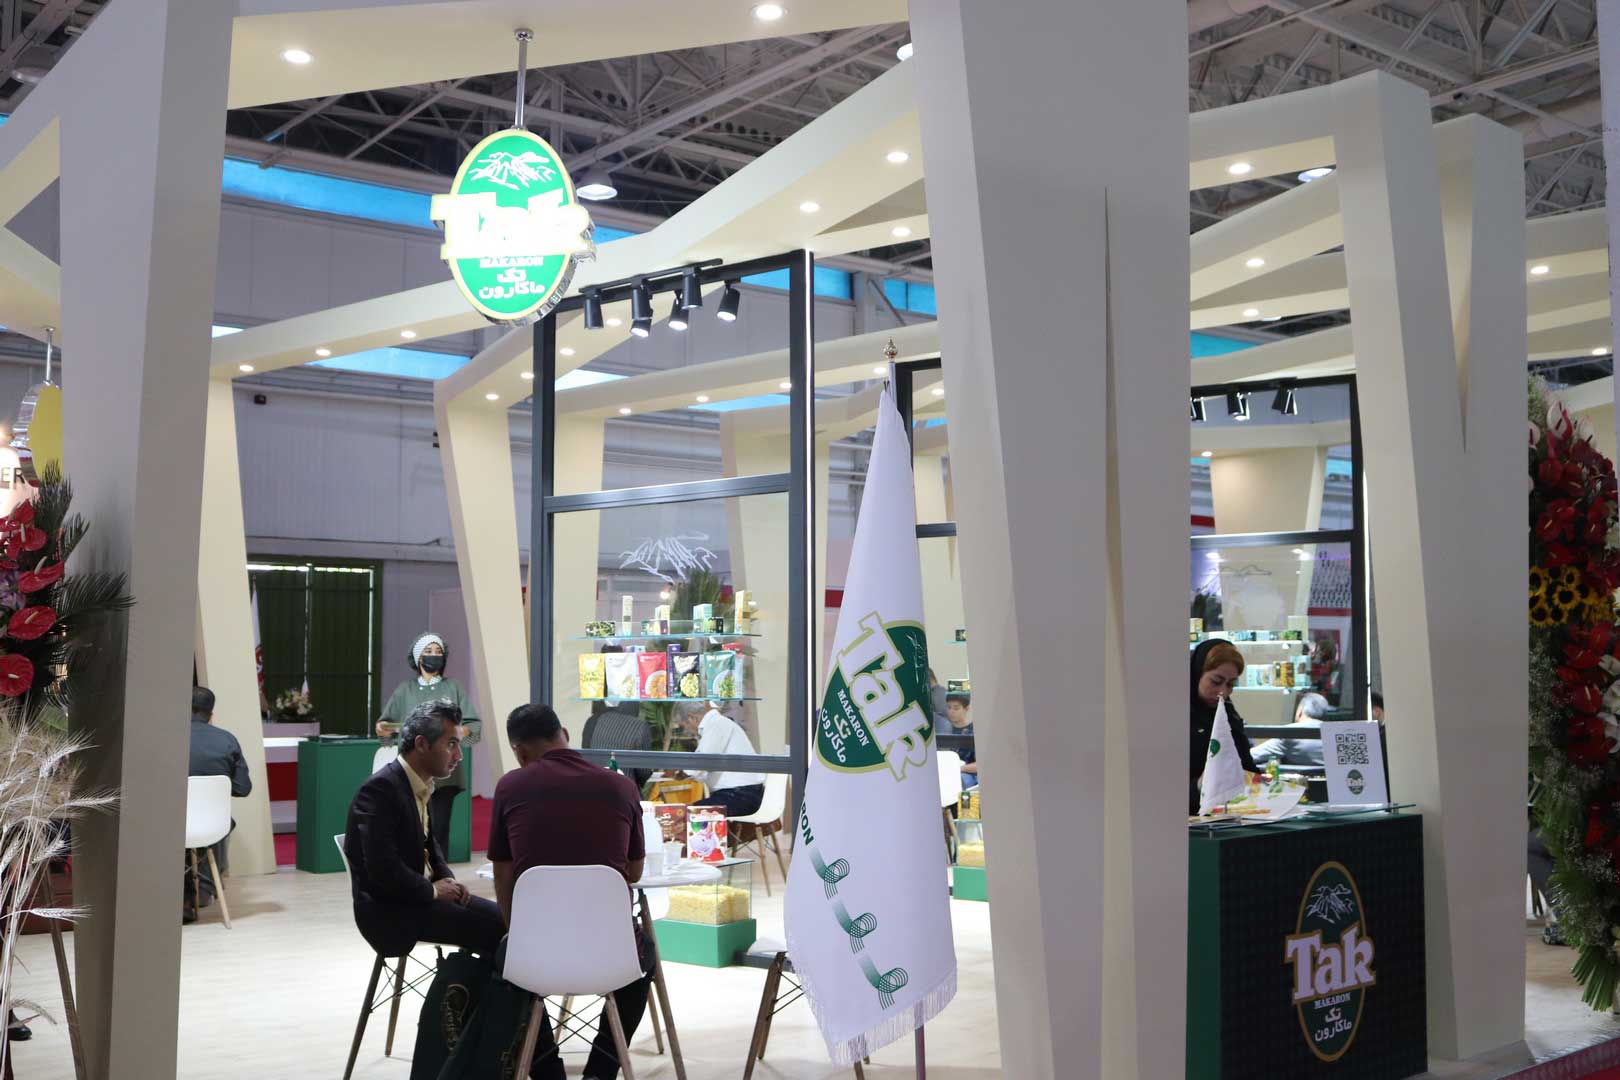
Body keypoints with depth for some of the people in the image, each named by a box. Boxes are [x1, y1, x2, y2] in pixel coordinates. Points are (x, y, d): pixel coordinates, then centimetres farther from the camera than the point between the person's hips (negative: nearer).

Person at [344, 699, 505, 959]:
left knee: (499, 917, -1)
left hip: (419, 894, 9)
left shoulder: (421, 784, 8)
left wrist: (448, 880, 3)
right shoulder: (380, 788, -20)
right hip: (387, 909, -9)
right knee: (493, 927, -16)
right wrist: (433, 890, -14)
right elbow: (383, 868, -25)